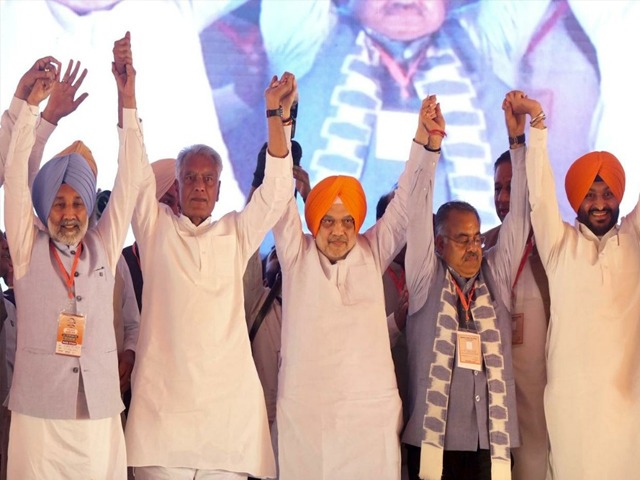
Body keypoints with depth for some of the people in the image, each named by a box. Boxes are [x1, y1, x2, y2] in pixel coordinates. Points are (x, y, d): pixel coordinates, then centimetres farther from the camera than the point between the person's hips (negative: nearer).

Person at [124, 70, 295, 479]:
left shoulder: (236, 234, 16)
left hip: (228, 398, 2)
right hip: (163, 397, -1)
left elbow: (277, 188, 5)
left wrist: (274, 111, -5)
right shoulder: (157, 228, 13)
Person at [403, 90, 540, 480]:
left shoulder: (496, 276, 12)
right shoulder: (426, 280, 5)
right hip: (434, 440, -3)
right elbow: (419, 216, -4)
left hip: (492, 442, 3)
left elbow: (519, 216, 7)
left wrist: (519, 141, 0)